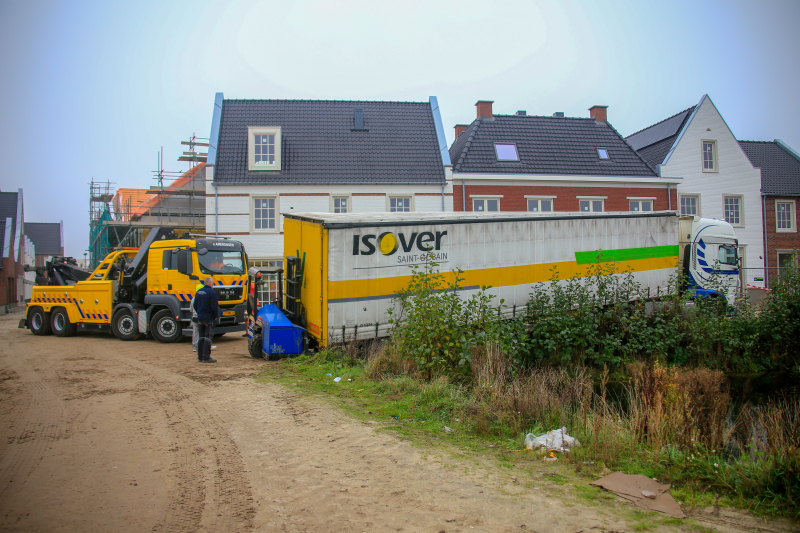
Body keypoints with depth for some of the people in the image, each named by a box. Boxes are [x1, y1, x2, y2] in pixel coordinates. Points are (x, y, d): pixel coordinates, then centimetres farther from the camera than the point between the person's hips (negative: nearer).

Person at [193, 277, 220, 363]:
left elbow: (194, 305, 14)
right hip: (209, 318, -7)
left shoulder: (199, 292, 10)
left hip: (200, 318, 8)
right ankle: (206, 357, -6)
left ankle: (200, 357, 18)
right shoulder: (211, 292, -14)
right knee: (208, 337, -5)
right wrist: (216, 316, -3)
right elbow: (214, 307, -17)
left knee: (201, 337, 14)